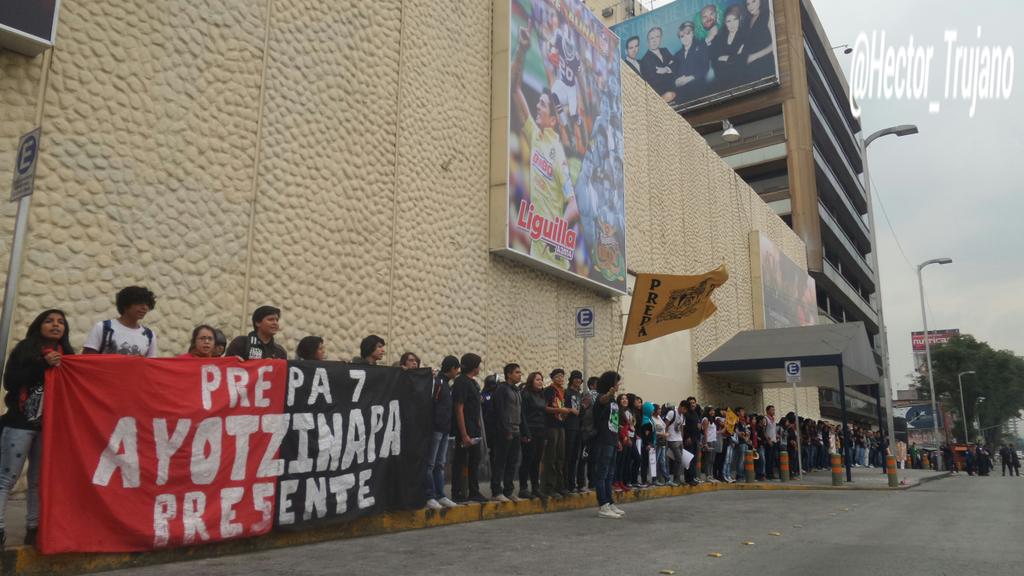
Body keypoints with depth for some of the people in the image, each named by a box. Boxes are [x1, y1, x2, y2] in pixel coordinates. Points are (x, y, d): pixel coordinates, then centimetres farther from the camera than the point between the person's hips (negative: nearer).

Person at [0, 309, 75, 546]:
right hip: (20, 423, -3)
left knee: (41, 480, 5)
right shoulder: (24, 349, 1)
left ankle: (34, 528, 11)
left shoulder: (67, 355, 10)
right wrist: (43, 365, -15)